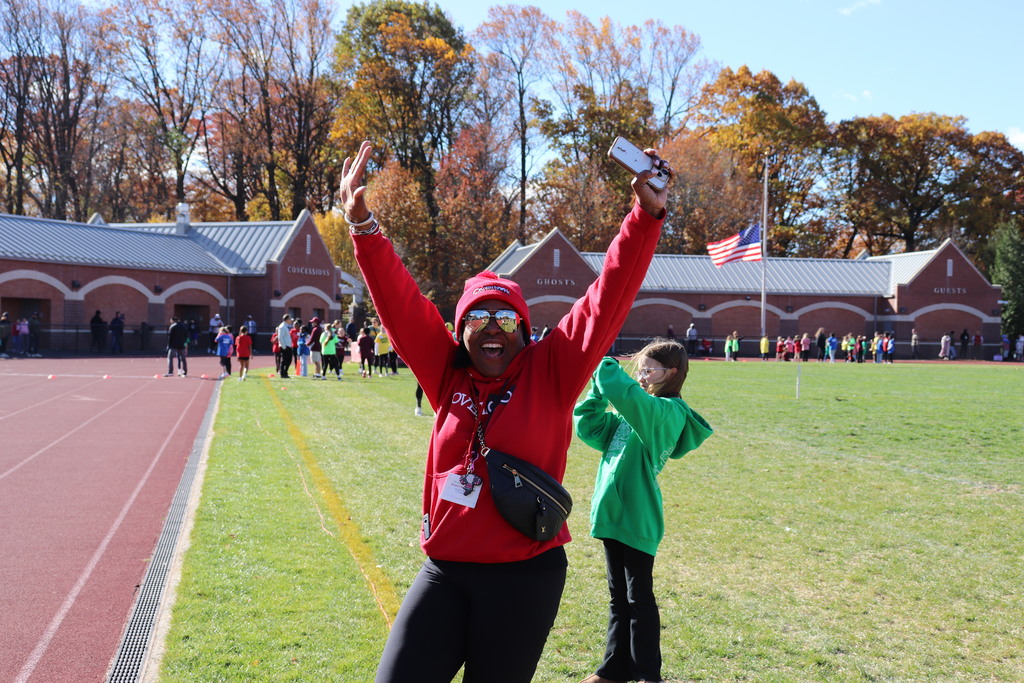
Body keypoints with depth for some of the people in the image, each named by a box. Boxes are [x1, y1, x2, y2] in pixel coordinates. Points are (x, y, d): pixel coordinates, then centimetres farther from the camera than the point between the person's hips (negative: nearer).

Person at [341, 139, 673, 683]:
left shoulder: (550, 373, -2)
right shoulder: (448, 375, 5)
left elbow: (607, 301, -9)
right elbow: (400, 305, 0)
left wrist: (646, 217, -18)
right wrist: (364, 228, -11)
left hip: (524, 576, -3)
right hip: (444, 571, 3)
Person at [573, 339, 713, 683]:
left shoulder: (667, 411, -15)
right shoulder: (635, 412, 12)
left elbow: (627, 394, -33)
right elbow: (589, 427, 10)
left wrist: (605, 368, -18)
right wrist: (598, 388, -1)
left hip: (638, 520, -8)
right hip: (614, 513, 8)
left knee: (639, 598, 3)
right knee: (618, 596, 16)